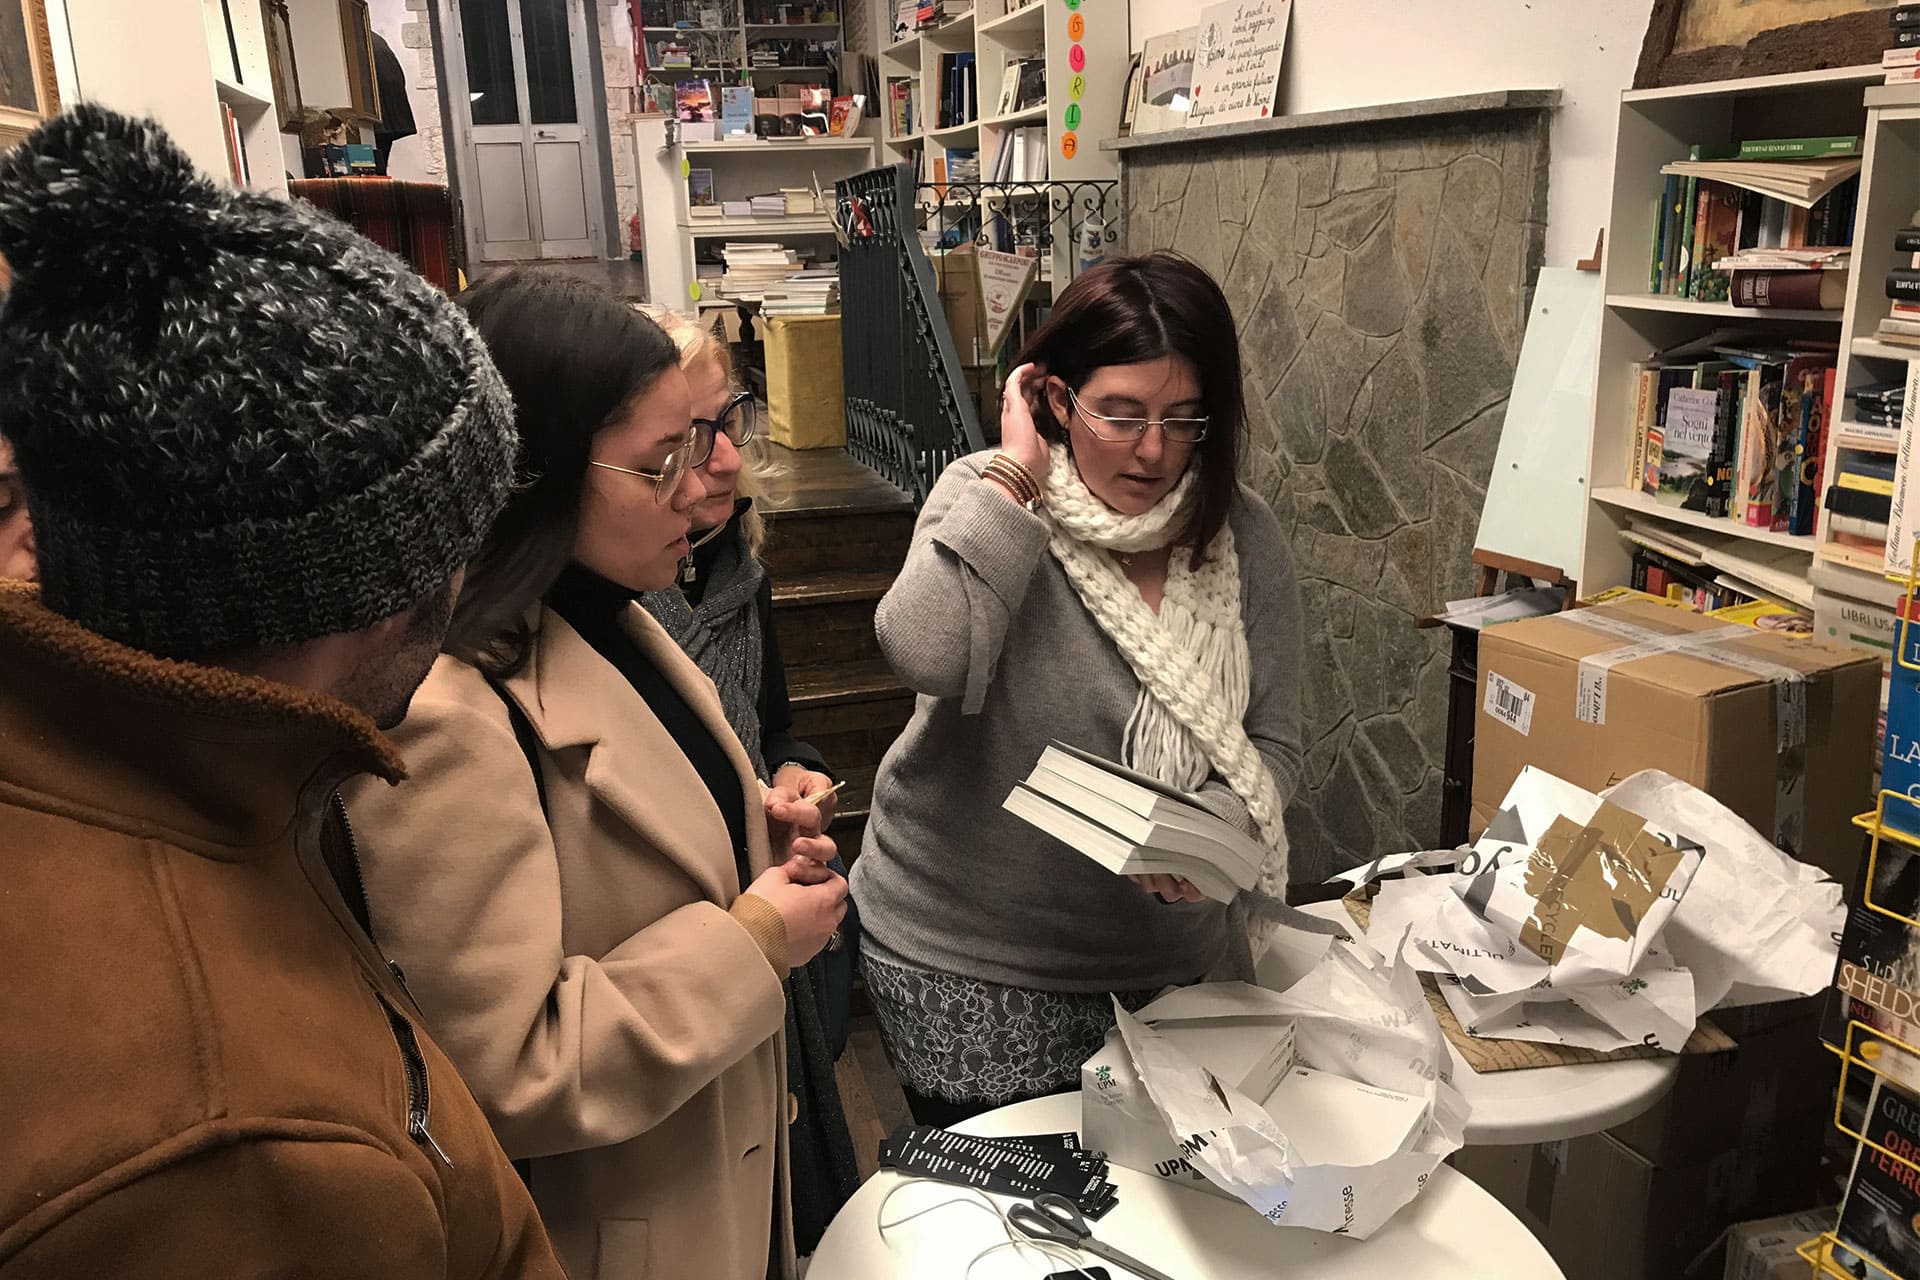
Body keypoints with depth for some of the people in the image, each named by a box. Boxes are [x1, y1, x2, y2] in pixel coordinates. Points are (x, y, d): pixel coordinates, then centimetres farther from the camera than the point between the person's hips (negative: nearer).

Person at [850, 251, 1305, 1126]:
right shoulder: (988, 497, -11)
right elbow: (926, 654, -31)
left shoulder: (1242, 536, -3)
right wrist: (1016, 473, -24)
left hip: (1165, 951, 4)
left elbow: (1269, 747, 0)